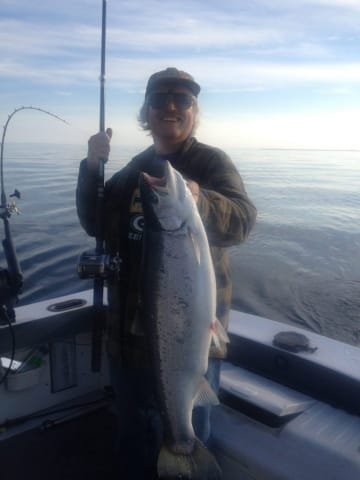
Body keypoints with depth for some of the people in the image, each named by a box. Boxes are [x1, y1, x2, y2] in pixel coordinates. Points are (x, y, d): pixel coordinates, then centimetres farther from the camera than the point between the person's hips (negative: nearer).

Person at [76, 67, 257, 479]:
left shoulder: (211, 161, -8)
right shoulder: (135, 168, 9)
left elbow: (242, 221, -23)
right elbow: (95, 225, 7)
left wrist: (199, 201, -44)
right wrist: (91, 168, -7)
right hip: (131, 325, 6)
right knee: (134, 430, 23)